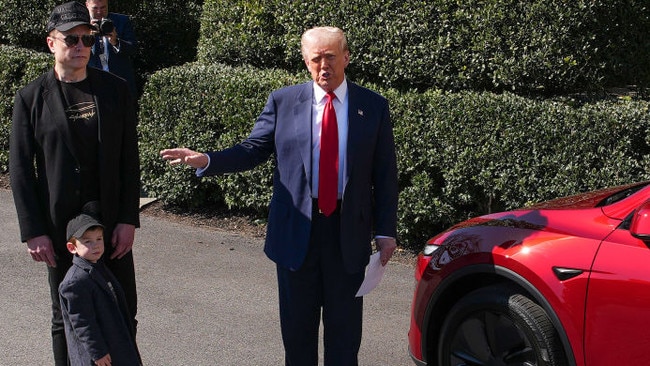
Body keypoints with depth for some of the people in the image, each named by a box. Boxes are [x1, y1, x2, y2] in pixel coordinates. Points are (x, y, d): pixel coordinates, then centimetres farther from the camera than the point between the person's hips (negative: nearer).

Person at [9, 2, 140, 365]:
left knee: (124, 312, 8)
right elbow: (20, 169, -3)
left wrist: (128, 219, -4)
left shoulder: (115, 89, 2)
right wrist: (33, 232, -8)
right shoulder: (32, 98, -2)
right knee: (66, 318, 10)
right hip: (59, 227, -1)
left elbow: (129, 159, 2)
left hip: (112, 223, 2)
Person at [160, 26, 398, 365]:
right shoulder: (283, 101, 1)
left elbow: (385, 174, 2)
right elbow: (253, 149, 0)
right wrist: (207, 160, -18)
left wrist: (385, 231, -2)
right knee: (297, 326, 12)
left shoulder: (374, 106, 1)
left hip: (349, 233, 0)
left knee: (345, 328, 10)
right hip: (295, 230, 1)